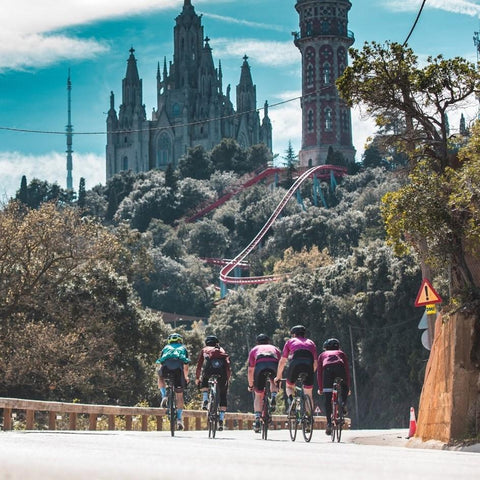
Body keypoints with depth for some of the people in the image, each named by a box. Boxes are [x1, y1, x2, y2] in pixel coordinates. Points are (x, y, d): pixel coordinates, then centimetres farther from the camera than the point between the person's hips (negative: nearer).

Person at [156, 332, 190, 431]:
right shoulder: (183, 348, 33)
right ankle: (179, 419, 11)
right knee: (179, 395, 14)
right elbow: (186, 367, 25)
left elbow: (161, 364, 34)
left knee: (160, 377, 36)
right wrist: (186, 377, 37)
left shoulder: (166, 348, 35)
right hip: (178, 368, 0)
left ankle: (164, 396, 14)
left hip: (166, 365, 0)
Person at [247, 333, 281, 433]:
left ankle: (257, 419, 0)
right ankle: (274, 396, 4)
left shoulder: (254, 350, 35)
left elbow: (250, 370, 33)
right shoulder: (275, 349, 38)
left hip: (260, 365, -1)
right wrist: (278, 383, 53)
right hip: (274, 365, 1)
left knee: (258, 395, 11)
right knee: (273, 381, 34)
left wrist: (250, 385, 44)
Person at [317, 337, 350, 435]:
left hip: (327, 369, 0)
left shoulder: (322, 355, 35)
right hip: (340, 367, 0)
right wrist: (348, 387, 36)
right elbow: (347, 371, 31)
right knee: (344, 387, 31)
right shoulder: (341, 353, 36)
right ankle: (344, 405, 7)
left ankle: (329, 423, -6)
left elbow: (319, 372, 28)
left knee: (328, 399, 2)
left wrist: (320, 388, 34)